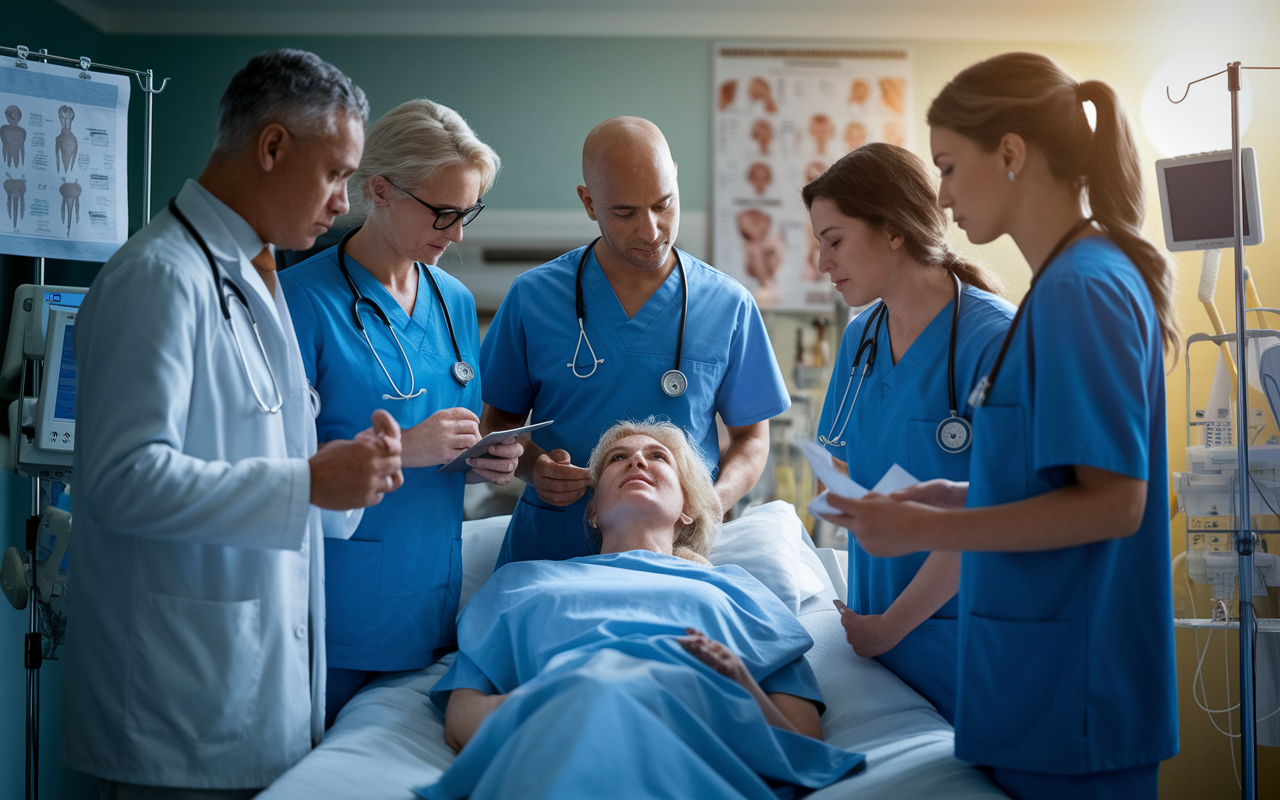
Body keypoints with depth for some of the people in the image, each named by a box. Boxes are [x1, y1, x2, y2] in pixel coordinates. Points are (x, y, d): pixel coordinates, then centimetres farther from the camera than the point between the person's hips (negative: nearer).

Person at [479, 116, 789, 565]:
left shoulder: (729, 305, 4)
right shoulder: (532, 297, 3)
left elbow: (751, 437, 12)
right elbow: (498, 422, 13)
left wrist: (717, 498, -8)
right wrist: (532, 466, -9)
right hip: (549, 547, 0)